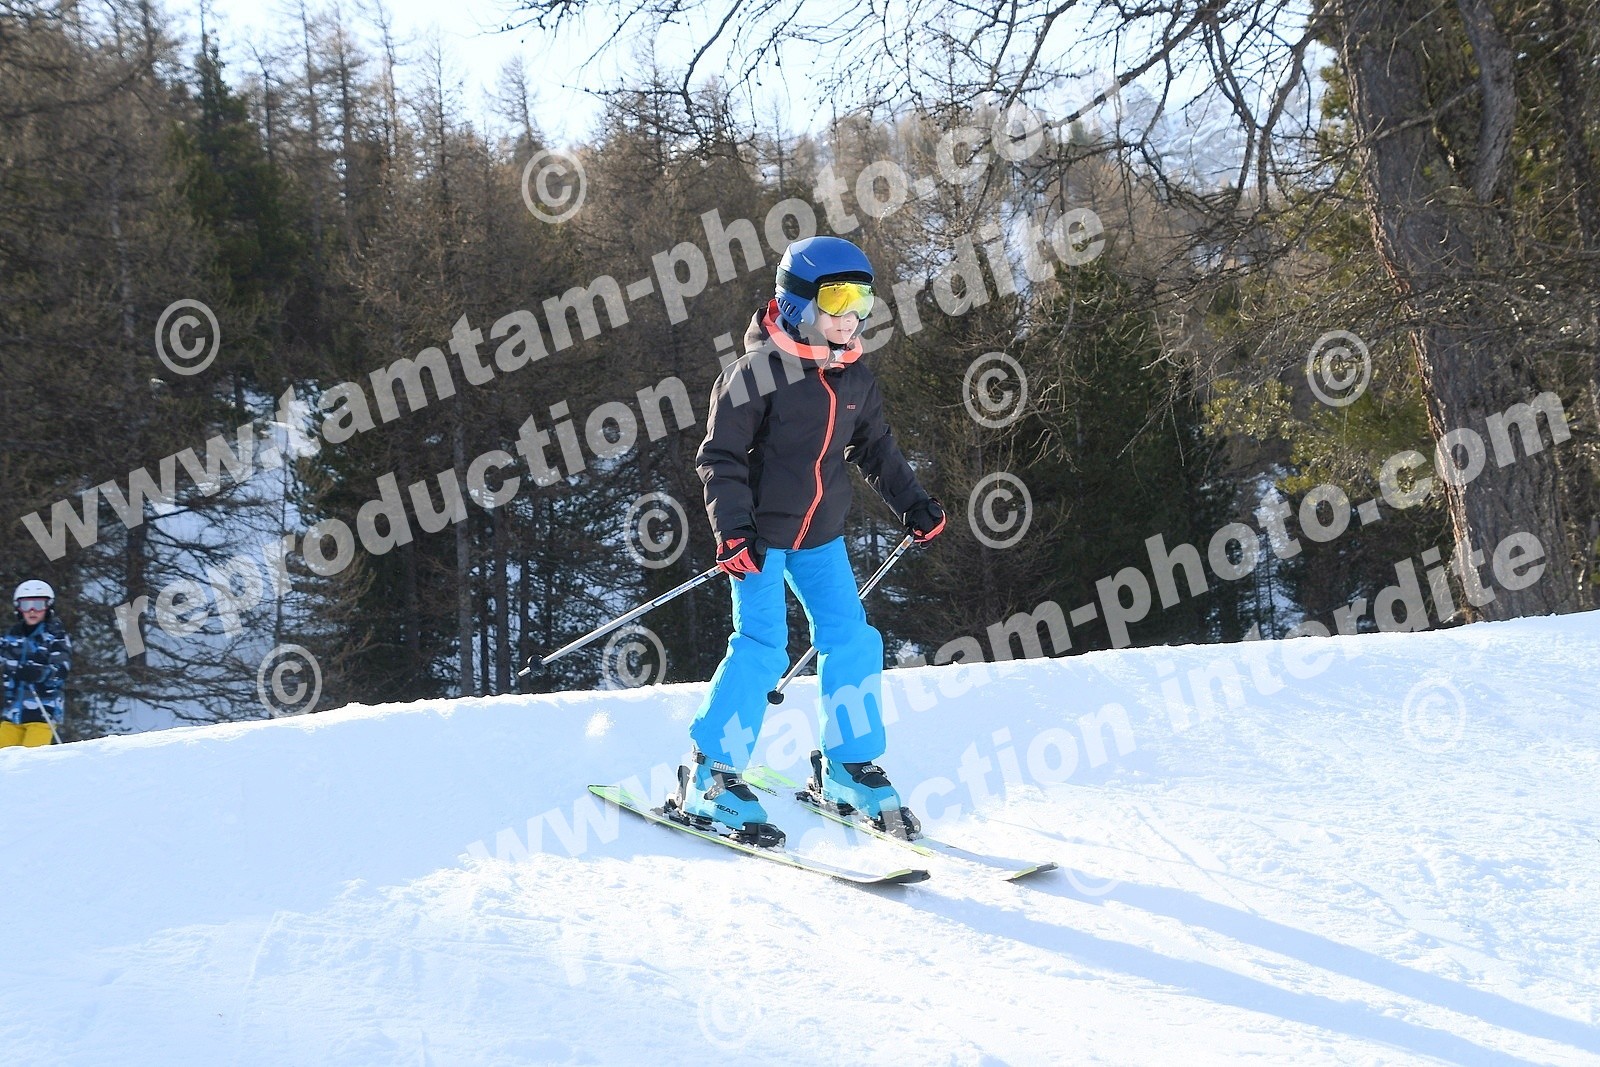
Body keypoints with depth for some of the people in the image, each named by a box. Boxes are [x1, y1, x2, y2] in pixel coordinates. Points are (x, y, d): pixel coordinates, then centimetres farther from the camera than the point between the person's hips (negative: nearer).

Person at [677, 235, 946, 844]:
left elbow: (876, 449, 20)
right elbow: (719, 457, -14)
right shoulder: (757, 372, -15)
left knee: (853, 642, 3)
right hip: (762, 535, -6)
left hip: (820, 536, 7)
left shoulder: (854, 379, 5)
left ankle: (848, 769, 16)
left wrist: (913, 504, 13)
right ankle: (708, 775, -2)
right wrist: (733, 529, -23)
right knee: (761, 647, -12)